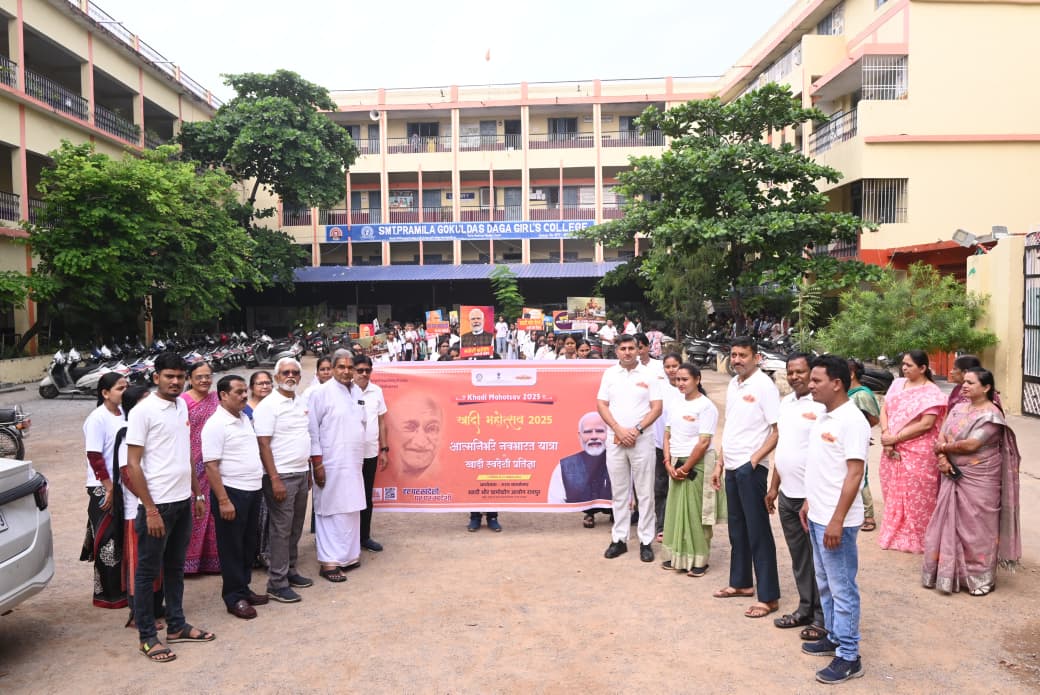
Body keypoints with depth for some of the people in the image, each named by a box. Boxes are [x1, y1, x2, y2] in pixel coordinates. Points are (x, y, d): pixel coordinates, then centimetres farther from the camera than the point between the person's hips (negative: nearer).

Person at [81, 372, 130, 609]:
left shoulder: (124, 413, 5)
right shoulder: (97, 419, -14)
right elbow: (94, 457, -16)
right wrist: (109, 489, -15)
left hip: (124, 486, 7)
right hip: (104, 489, -7)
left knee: (124, 539, 14)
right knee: (107, 542, 2)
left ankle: (122, 587, 27)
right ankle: (107, 594, 13)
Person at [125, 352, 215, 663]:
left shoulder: (182, 406, 8)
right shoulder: (143, 411, -13)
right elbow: (132, 465, -14)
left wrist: (197, 494, 14)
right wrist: (150, 510, -17)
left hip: (183, 501, 7)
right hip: (157, 504, -7)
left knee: (175, 567, 18)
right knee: (148, 571, 6)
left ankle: (176, 625, 30)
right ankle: (147, 636, 17)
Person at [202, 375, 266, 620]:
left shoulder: (245, 418, 11)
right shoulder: (215, 425, -15)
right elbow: (211, 466, -19)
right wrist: (223, 501, -21)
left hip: (253, 491, 8)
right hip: (231, 492, -8)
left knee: (249, 545, 16)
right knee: (232, 548, 3)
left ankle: (243, 589, 29)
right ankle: (234, 598, 14)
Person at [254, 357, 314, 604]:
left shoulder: (302, 402, 11)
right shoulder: (268, 405, -11)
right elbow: (263, 444, -15)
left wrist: (309, 470, 15)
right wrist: (275, 479, -19)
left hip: (302, 474, 7)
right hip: (281, 476, -7)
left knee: (295, 527, 14)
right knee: (281, 530, -2)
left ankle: (290, 571, 26)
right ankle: (277, 583, 7)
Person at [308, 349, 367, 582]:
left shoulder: (357, 391, 10)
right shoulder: (322, 393, -9)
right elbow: (312, 430, -10)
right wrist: (317, 464, -13)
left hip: (354, 463, 6)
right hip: (331, 464, -6)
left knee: (351, 509, 12)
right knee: (331, 511, -2)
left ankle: (347, 554, 23)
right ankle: (328, 562, 5)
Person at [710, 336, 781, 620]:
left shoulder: (764, 385, -13)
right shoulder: (733, 385, 11)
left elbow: (779, 430, -16)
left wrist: (754, 459, -20)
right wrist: (719, 463, 16)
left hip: (750, 468, -8)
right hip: (732, 468, 8)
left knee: (758, 532, -2)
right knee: (737, 529, 17)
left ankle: (768, 597, 6)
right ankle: (741, 583, 31)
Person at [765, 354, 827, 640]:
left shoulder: (822, 405, -15)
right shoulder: (785, 402, 11)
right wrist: (774, 487, 17)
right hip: (787, 495, 8)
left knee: (818, 560, 6)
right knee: (798, 558, 18)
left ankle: (822, 619, 19)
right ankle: (805, 610, 32)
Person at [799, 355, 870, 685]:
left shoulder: (851, 421, -18)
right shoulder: (824, 416, 9)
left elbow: (854, 474, -21)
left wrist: (836, 520, -22)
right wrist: (809, 503, 18)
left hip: (835, 521, -9)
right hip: (817, 516, 9)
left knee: (842, 588, 2)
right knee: (825, 583, 19)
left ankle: (848, 657, 12)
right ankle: (834, 637, 33)